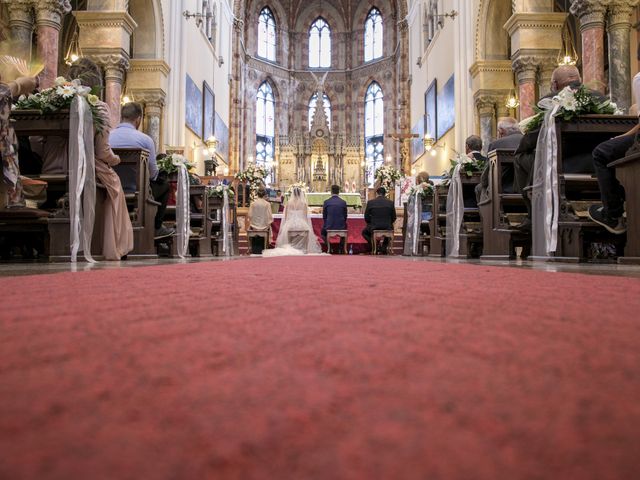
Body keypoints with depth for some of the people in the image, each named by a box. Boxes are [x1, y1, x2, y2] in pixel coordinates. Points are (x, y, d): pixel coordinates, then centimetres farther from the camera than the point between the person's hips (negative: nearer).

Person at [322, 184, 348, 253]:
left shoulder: (326, 202, -4)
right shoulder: (343, 202, -2)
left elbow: (324, 216, 4)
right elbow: (345, 217, 6)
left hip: (329, 226, -1)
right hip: (341, 226, 1)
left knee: (323, 232, 33)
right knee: (344, 229, 37)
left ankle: (329, 247, 17)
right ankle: (342, 249, 28)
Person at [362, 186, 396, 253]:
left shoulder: (370, 202, -5)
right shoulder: (390, 202, -1)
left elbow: (366, 218, 0)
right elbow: (393, 218, 4)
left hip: (374, 227, -2)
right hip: (387, 228, 2)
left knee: (364, 232, 29)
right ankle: (384, 247, 21)